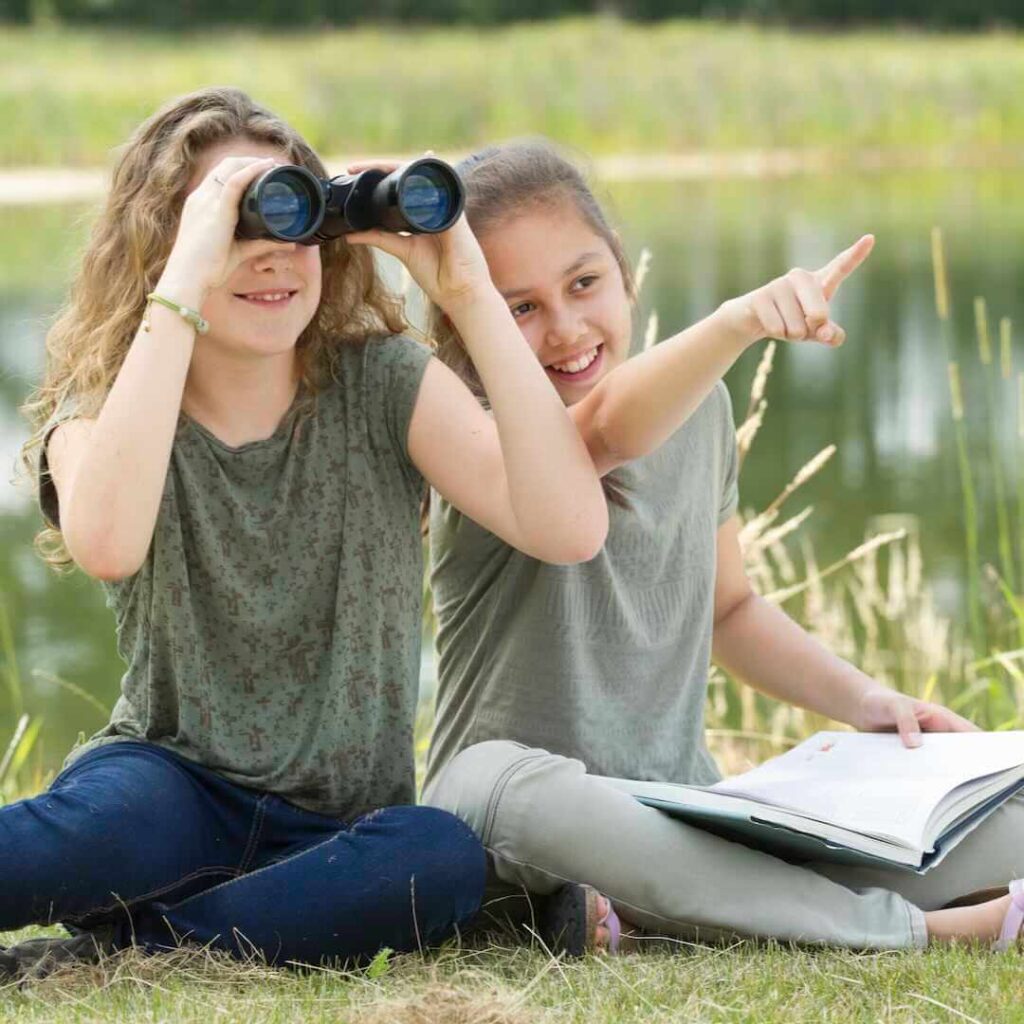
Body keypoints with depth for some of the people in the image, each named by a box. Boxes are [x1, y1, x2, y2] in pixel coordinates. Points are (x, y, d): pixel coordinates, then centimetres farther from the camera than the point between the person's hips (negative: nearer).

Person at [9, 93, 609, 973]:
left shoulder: (383, 384, 0)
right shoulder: (107, 407, -3)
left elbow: (571, 529, -17)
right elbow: (106, 545, -30)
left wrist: (472, 297, -21)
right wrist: (183, 289, -30)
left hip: (338, 829, 3)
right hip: (173, 793, -2)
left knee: (443, 858, -34)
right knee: (125, 815, -39)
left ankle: (113, 945, -26)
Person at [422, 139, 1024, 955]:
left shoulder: (696, 405, 8)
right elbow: (612, 430, -38)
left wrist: (861, 699, 6)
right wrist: (739, 322, -55)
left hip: (686, 819, 5)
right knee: (512, 785, -43)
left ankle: (631, 909, -17)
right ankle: (906, 929, -34)